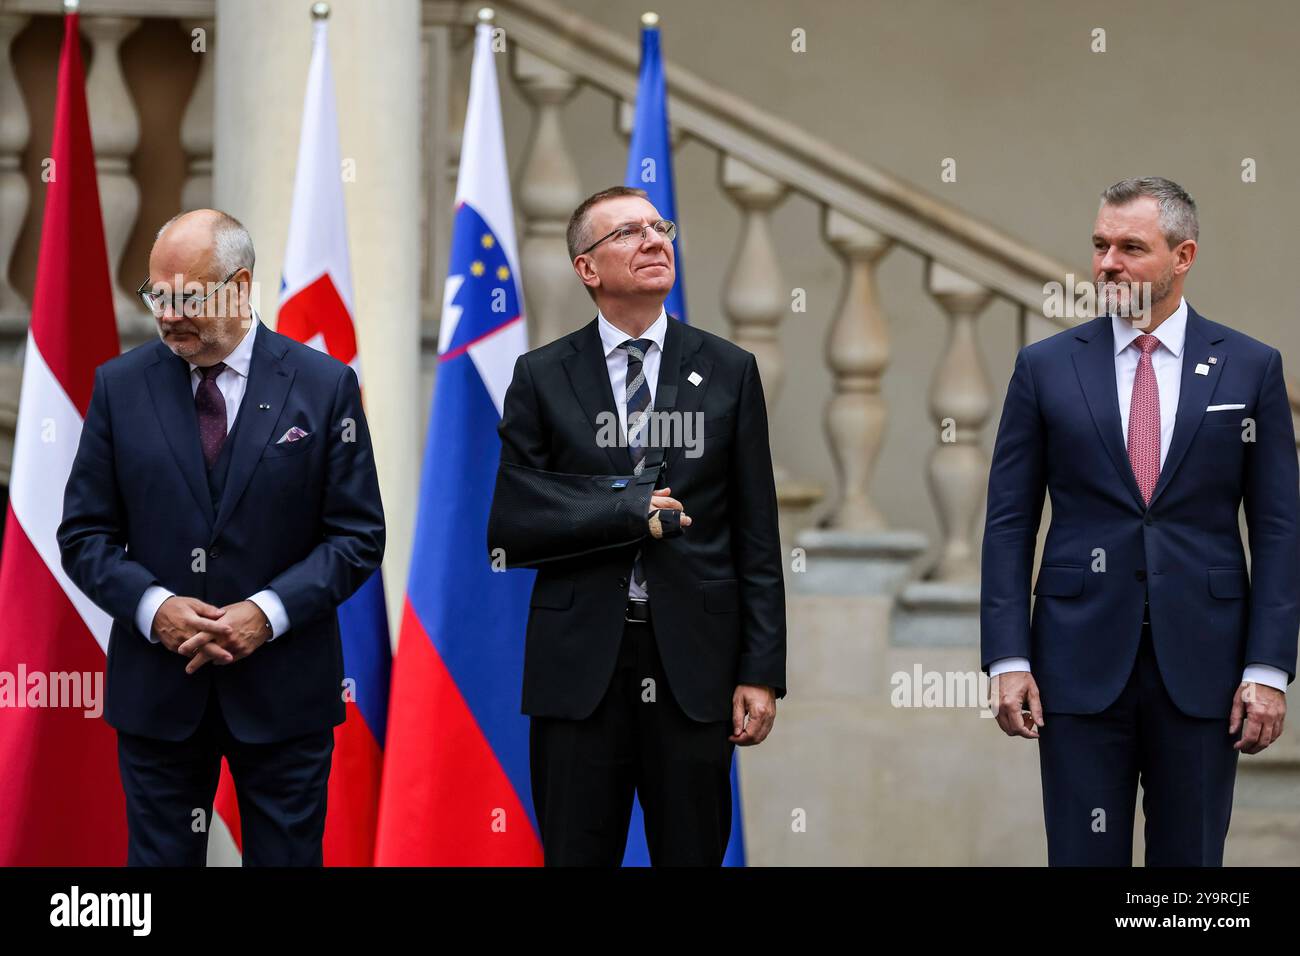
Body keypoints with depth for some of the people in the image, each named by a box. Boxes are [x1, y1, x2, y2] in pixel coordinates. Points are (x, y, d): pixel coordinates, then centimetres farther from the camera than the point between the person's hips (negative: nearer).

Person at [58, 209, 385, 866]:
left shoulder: (324, 386, -1)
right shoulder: (120, 386, 3)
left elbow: (357, 537, -1)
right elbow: (84, 534, 4)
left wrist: (268, 612, -15)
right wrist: (153, 607, -14)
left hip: (283, 690, -1)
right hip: (157, 688, 1)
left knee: (286, 858, 5)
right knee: (158, 859, 6)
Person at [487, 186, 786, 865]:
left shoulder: (729, 371, 6)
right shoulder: (542, 377, 4)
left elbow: (756, 536, 4)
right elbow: (509, 528, -4)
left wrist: (762, 672, -2)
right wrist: (631, 511, -12)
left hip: (693, 669, 1)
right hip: (579, 667, -1)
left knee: (693, 856, 4)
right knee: (577, 857, 3)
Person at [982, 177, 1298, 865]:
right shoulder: (1046, 367, 4)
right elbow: (1009, 523, 4)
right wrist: (1008, 659, -4)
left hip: (1202, 663, 0)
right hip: (1080, 662, 0)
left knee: (1190, 859, 6)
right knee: (1084, 857, 3)